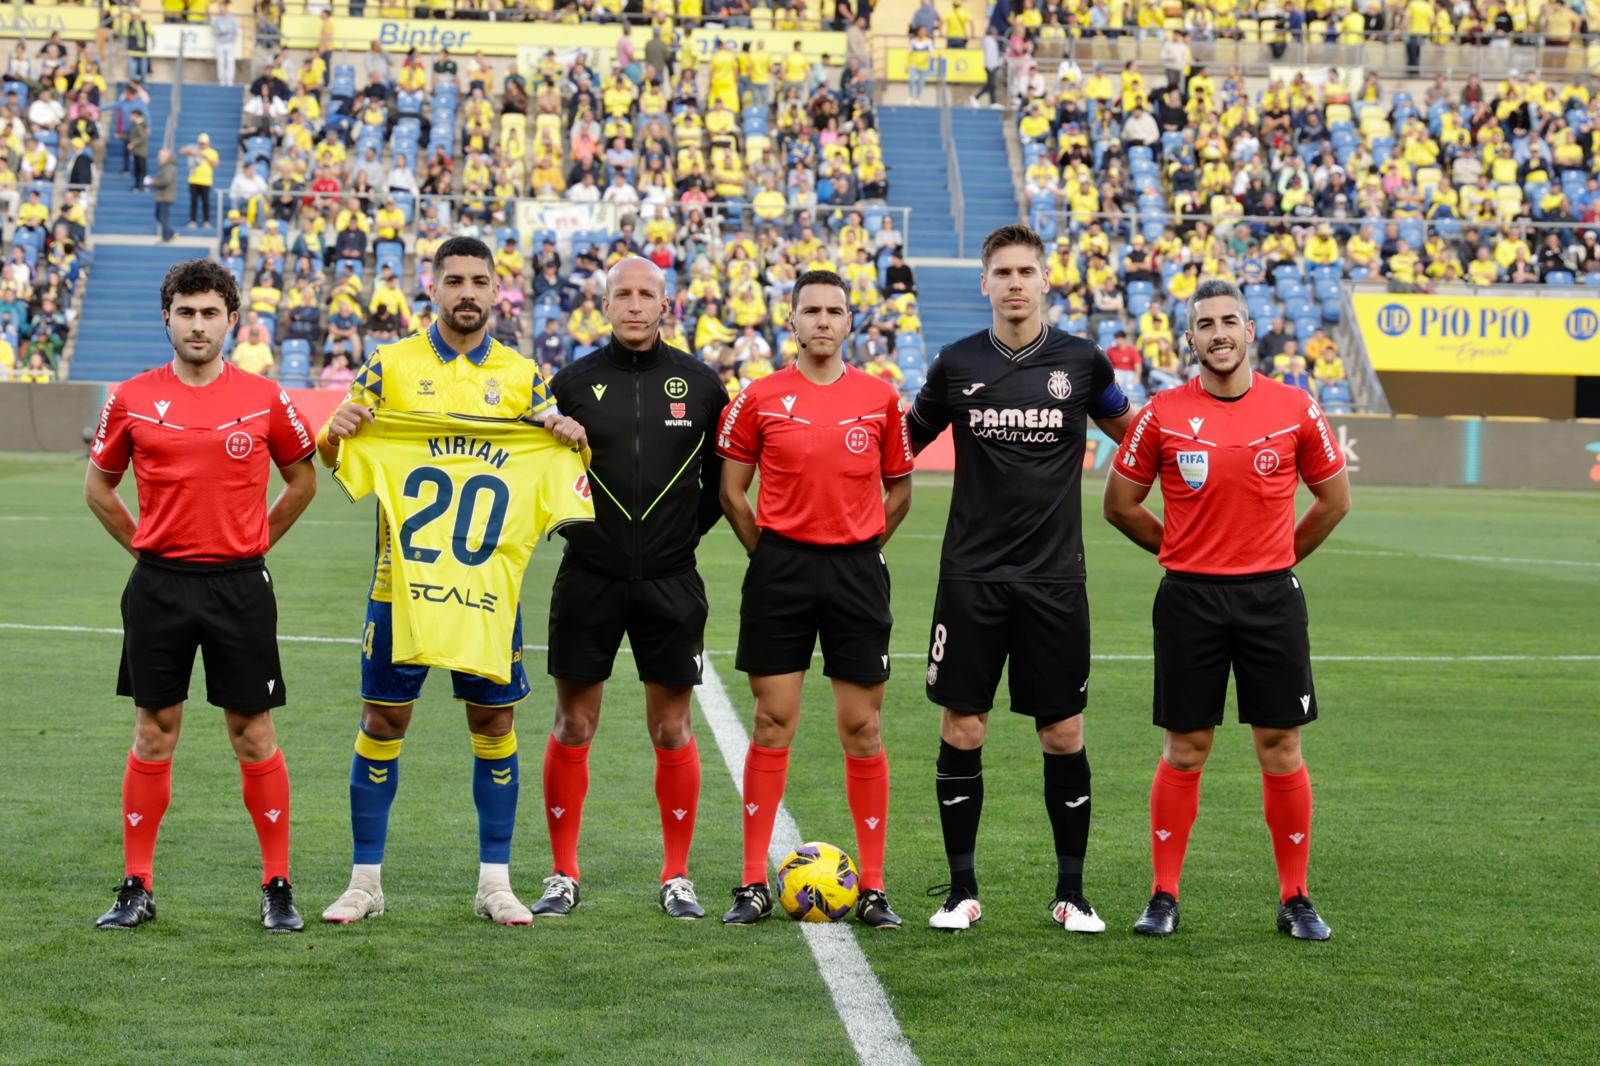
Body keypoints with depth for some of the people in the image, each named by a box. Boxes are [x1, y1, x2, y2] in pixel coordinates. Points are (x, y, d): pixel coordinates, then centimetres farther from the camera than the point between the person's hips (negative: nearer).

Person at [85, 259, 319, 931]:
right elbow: (98, 485, 14)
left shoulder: (264, 399, 0)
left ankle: (278, 888, 9)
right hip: (159, 585, 1)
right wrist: (143, 546, 7)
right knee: (153, 731, 5)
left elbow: (301, 479, 14)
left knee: (253, 732, 2)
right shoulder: (132, 399, 2)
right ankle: (136, 888, 12)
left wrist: (255, 543, 8)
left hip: (240, 585, -1)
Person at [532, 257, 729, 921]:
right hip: (589, 579, 0)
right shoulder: (573, 383, 2)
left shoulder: (700, 385, 4)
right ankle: (563, 876, 12)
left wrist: (688, 531, 5)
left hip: (670, 583, 0)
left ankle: (677, 877, 13)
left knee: (672, 730, 4)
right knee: (573, 727, 3)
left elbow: (722, 474, 12)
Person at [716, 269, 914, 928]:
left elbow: (898, 488, 13)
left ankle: (873, 889, 7)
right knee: (772, 726, 1)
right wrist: (769, 552, 4)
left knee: (863, 730, 2)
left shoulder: (880, 398, 4)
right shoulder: (761, 398, 1)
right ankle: (754, 885, 7)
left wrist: (860, 548, 7)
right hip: (781, 570, -1)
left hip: (857, 570, 1)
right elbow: (732, 490, 7)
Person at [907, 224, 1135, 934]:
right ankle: (962, 891, 11)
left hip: (1054, 578, 0)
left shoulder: (1082, 361, 2)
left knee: (1064, 736, 2)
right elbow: (907, 441, 17)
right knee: (962, 730, 0)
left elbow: (1129, 432, 19)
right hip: (970, 575, 0)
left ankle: (1071, 894, 13)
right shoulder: (957, 364, 2)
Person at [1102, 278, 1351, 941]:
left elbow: (1334, 498, 12)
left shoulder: (1296, 410, 0)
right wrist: (1183, 553, 10)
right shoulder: (1163, 415, -1)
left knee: (1280, 749, 2)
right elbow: (1119, 503, 9)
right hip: (1189, 599, 0)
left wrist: (1279, 557, 11)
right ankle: (1163, 897, 12)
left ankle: (1295, 899, 11)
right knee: (1183, 751, 3)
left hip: (1272, 597, 1)